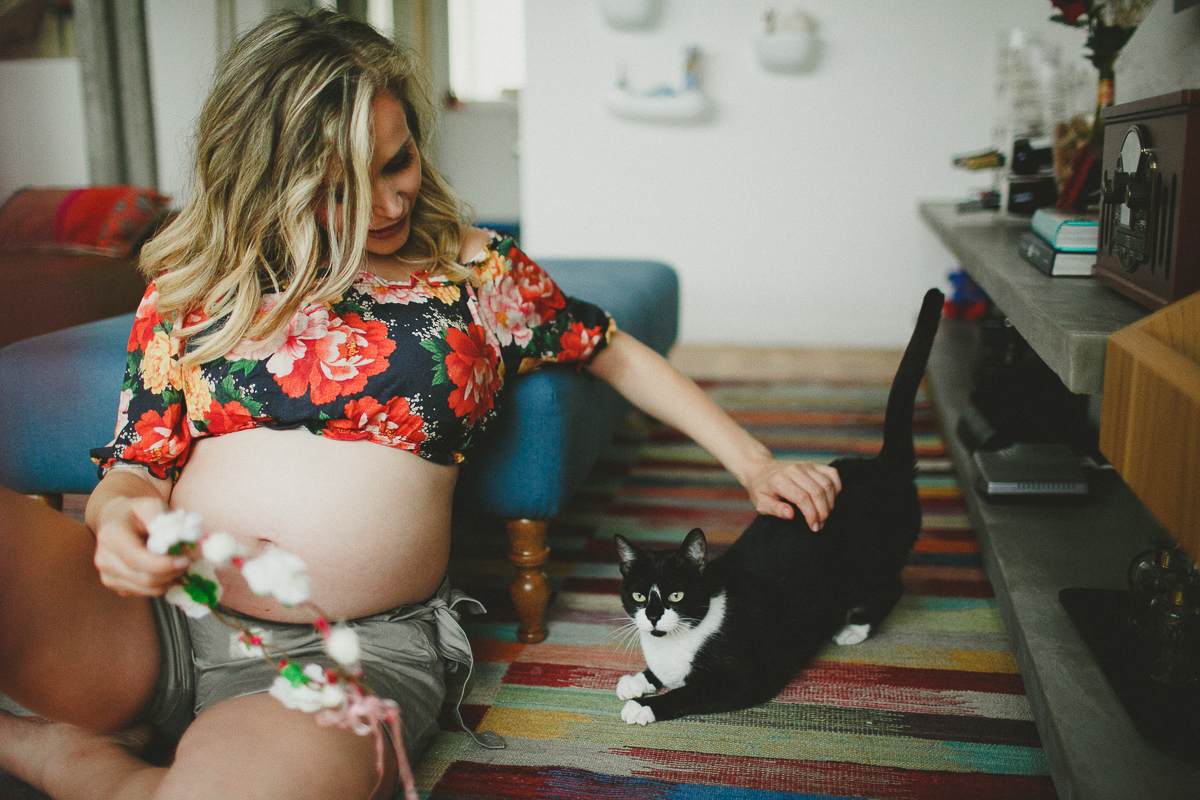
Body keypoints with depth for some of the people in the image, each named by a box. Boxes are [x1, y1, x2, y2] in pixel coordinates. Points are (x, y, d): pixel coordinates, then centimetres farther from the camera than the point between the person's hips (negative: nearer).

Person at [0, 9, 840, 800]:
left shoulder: (471, 267, 11)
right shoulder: (194, 283, 10)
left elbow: (616, 353, 20)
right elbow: (136, 466, 10)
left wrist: (754, 462, 15)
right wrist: (120, 519, -15)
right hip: (161, 621, 1)